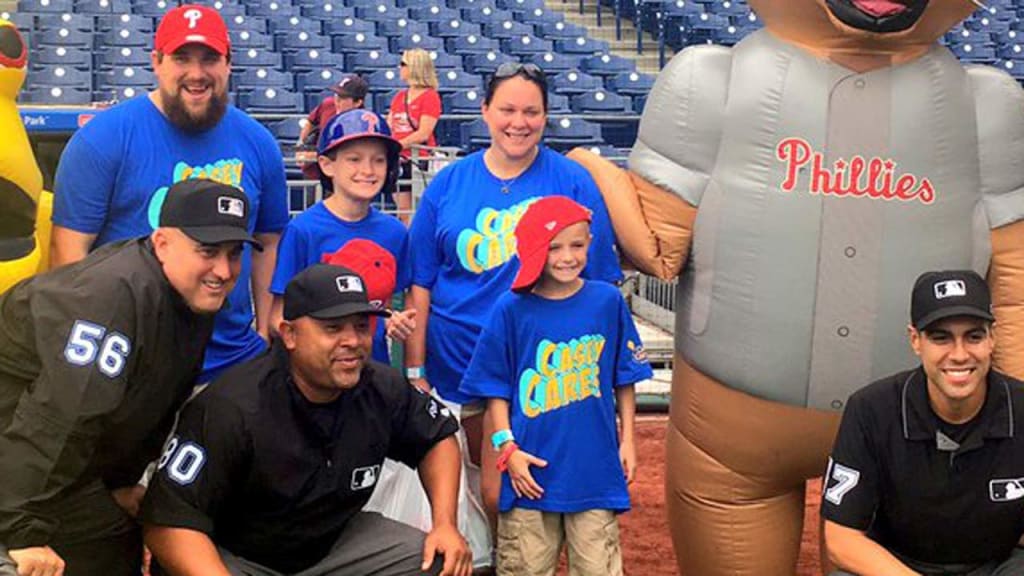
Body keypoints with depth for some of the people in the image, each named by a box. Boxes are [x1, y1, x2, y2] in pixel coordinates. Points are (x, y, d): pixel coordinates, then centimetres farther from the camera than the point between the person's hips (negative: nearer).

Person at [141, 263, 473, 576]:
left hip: (335, 542, 5)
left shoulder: (384, 391, -10)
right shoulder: (232, 408, -28)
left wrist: (445, 524, -3)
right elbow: (170, 523, -30)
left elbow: (437, 437, 11)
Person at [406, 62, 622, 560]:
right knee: (479, 481, 18)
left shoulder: (572, 183, -4)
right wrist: (415, 369, 2)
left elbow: (594, 285, -2)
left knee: (501, 494, -8)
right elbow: (421, 285, 4)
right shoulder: (450, 183, 2)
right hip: (457, 362, 3)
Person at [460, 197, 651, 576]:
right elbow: (496, 388, 1)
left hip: (596, 469, 1)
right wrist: (507, 446, -6)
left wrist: (627, 440, 7)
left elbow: (624, 379, 8)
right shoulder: (511, 309, -3)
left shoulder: (608, 301, 0)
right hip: (532, 470, -1)